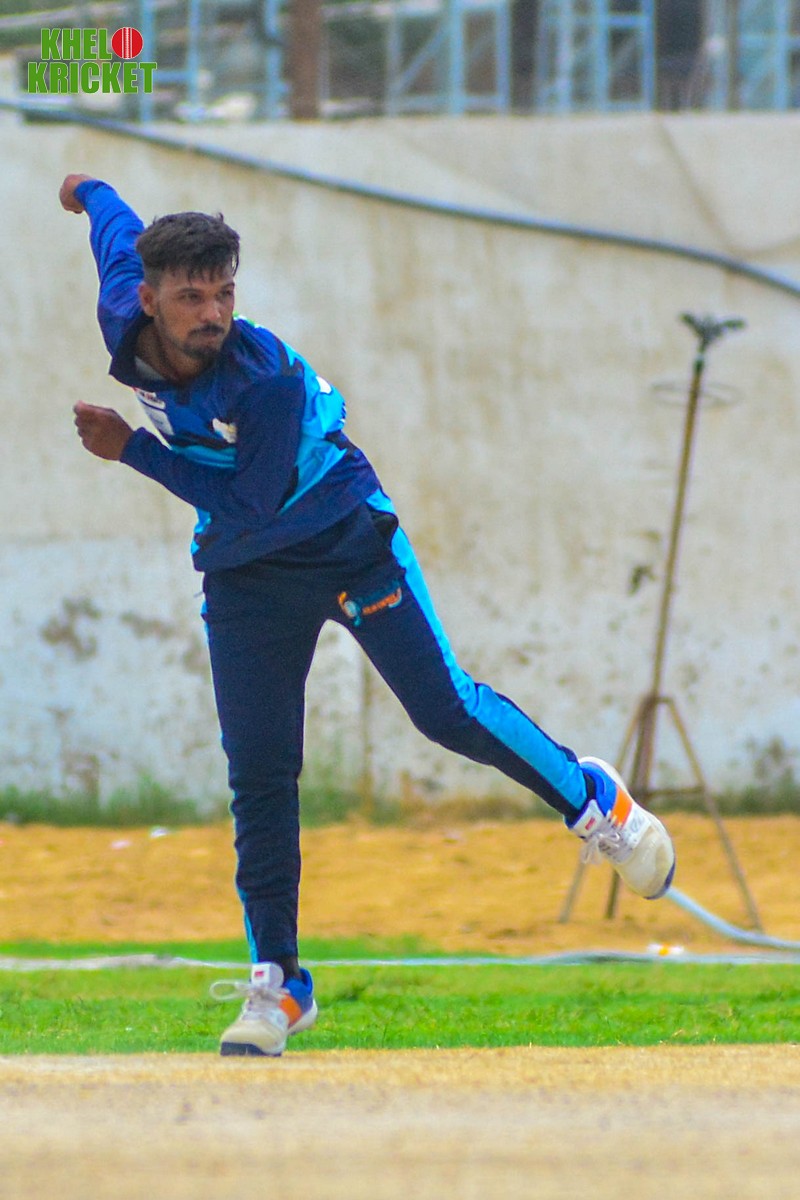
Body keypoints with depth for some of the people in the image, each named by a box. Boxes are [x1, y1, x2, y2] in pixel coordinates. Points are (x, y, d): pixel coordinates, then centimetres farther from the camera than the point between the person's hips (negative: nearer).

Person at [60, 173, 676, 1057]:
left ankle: (591, 801, 16)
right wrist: (89, 191, 30)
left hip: (347, 544, -4)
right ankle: (276, 983, 2)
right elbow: (118, 235, 7)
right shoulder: (124, 323, -15)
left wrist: (134, 451, -29)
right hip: (245, 576, 4)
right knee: (258, 775, -1)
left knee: (444, 710, -9)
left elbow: (252, 502, -30)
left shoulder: (265, 376, -31)